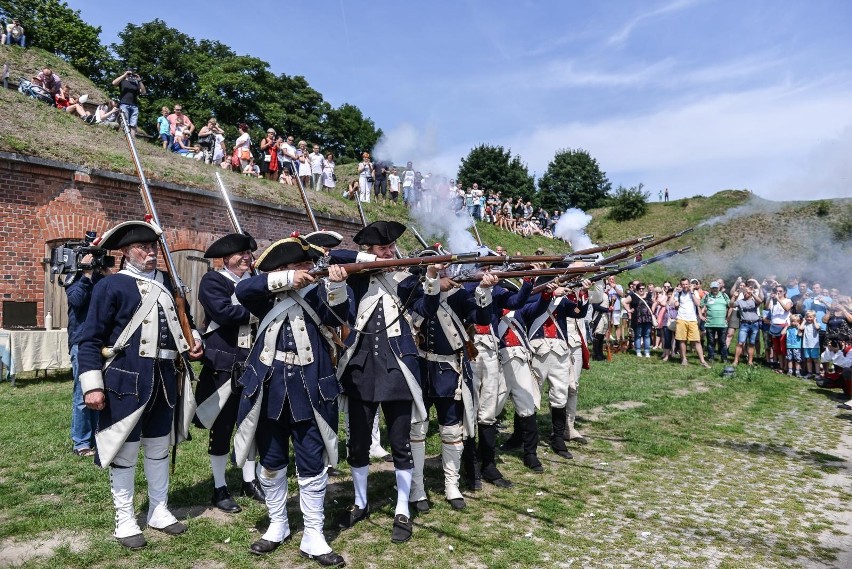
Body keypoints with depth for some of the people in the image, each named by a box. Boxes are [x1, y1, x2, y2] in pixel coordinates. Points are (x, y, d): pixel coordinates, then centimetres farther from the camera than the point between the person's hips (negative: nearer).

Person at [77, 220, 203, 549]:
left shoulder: (167, 283, 10)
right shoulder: (111, 286, -8)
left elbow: (182, 319, 25)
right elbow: (90, 340, -9)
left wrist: (193, 339, 3)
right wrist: (92, 386, -14)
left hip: (166, 379, 6)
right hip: (127, 379, -6)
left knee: (159, 446, 16)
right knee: (125, 450, 6)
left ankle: (159, 511, 31)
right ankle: (125, 520, 22)